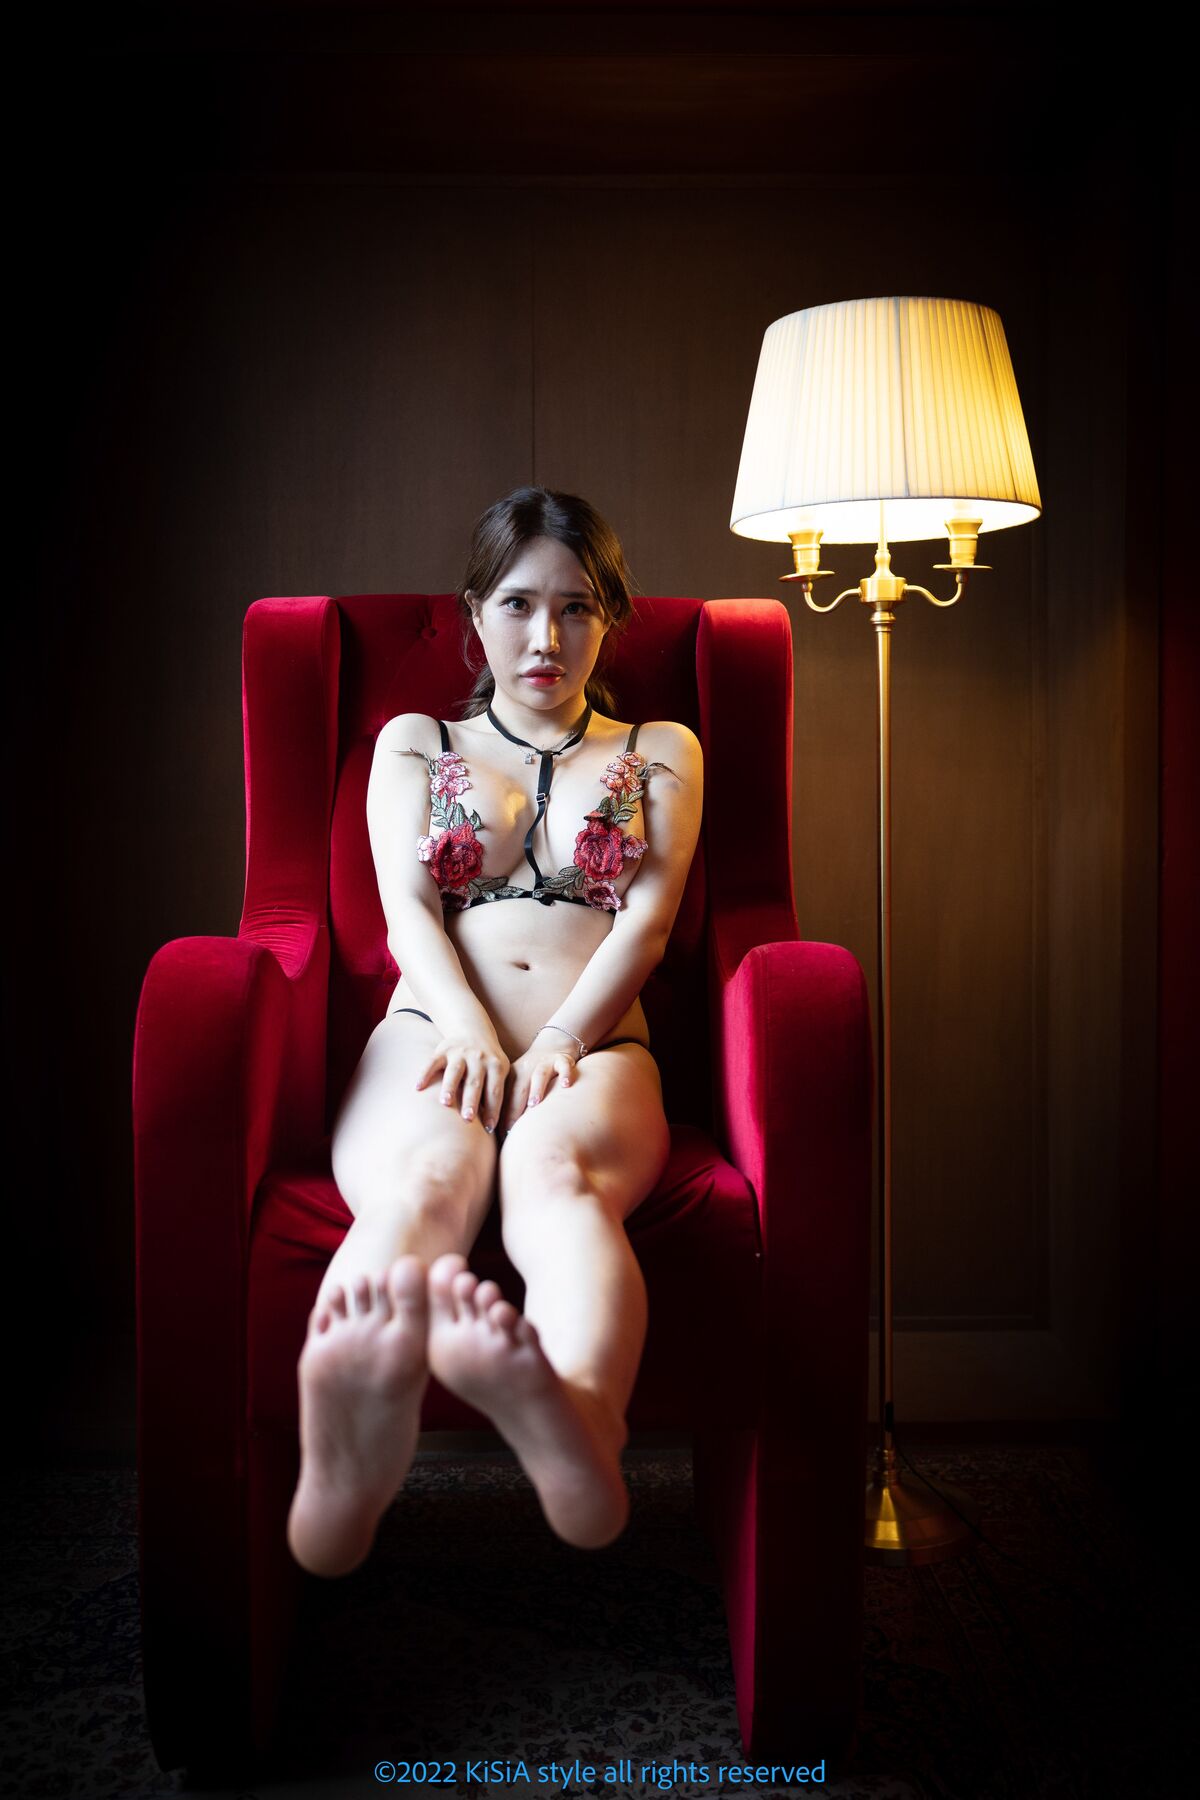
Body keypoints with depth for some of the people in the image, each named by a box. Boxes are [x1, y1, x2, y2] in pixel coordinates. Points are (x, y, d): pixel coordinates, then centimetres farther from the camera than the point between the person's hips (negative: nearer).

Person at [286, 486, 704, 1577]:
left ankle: (580, 1427, -71)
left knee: (554, 1170, -39)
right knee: (425, 1180, -38)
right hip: (434, 1030, 0)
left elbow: (649, 916, 8)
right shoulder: (413, 741, 26)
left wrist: (562, 1039, -12)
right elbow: (407, 904, 9)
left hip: (596, 1046, 0)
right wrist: (468, 1030, -13)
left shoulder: (662, 750, 25)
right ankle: (348, 1459, -69)